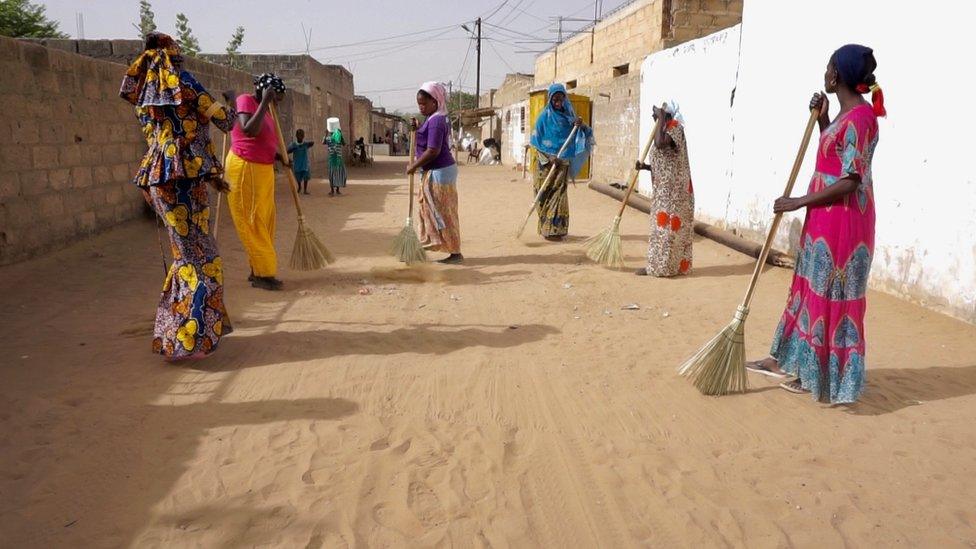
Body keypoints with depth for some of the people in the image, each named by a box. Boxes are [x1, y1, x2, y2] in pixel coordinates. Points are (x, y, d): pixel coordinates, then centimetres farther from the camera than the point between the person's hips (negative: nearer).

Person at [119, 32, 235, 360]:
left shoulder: (144, 94, 19)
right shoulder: (183, 83, -4)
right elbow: (225, 121, -3)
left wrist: (211, 175, 28)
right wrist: (230, 104, 20)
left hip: (157, 178, 8)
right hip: (184, 177, -8)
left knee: (186, 254, 18)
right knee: (200, 258, -5)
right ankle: (187, 341, -8)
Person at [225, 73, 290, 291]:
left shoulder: (264, 109, 15)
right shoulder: (245, 101, -9)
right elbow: (249, 130, -26)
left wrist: (281, 158, 5)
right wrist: (264, 103, -21)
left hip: (263, 170, 9)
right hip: (244, 167, -9)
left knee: (265, 222, 12)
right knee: (252, 222, -3)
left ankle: (258, 271, 21)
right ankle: (262, 273, 1)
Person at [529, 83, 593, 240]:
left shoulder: (569, 116, 8)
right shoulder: (545, 116, -3)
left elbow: (585, 134, 6)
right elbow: (536, 140, -4)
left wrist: (581, 126, -17)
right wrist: (548, 158, -14)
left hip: (563, 162, 3)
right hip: (546, 162, -3)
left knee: (559, 194, 1)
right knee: (546, 195, -3)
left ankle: (557, 229, 6)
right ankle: (547, 230, 1)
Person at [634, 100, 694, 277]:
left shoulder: (675, 127, -11)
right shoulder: (665, 129, 17)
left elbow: (660, 143, -32)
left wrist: (661, 119, -20)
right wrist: (645, 166, 1)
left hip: (673, 188, -10)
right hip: (664, 188, 10)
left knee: (666, 226, -6)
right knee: (670, 225, 11)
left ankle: (660, 266, -3)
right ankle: (675, 265, 16)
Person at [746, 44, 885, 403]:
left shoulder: (859, 117, -19)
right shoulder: (848, 114, 10)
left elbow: (850, 182, -23)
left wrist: (799, 202, -17)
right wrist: (822, 118, 11)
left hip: (842, 220, -10)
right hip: (825, 217, 10)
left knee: (832, 295, 0)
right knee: (811, 287, 16)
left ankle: (826, 377, 13)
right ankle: (786, 360, 29)